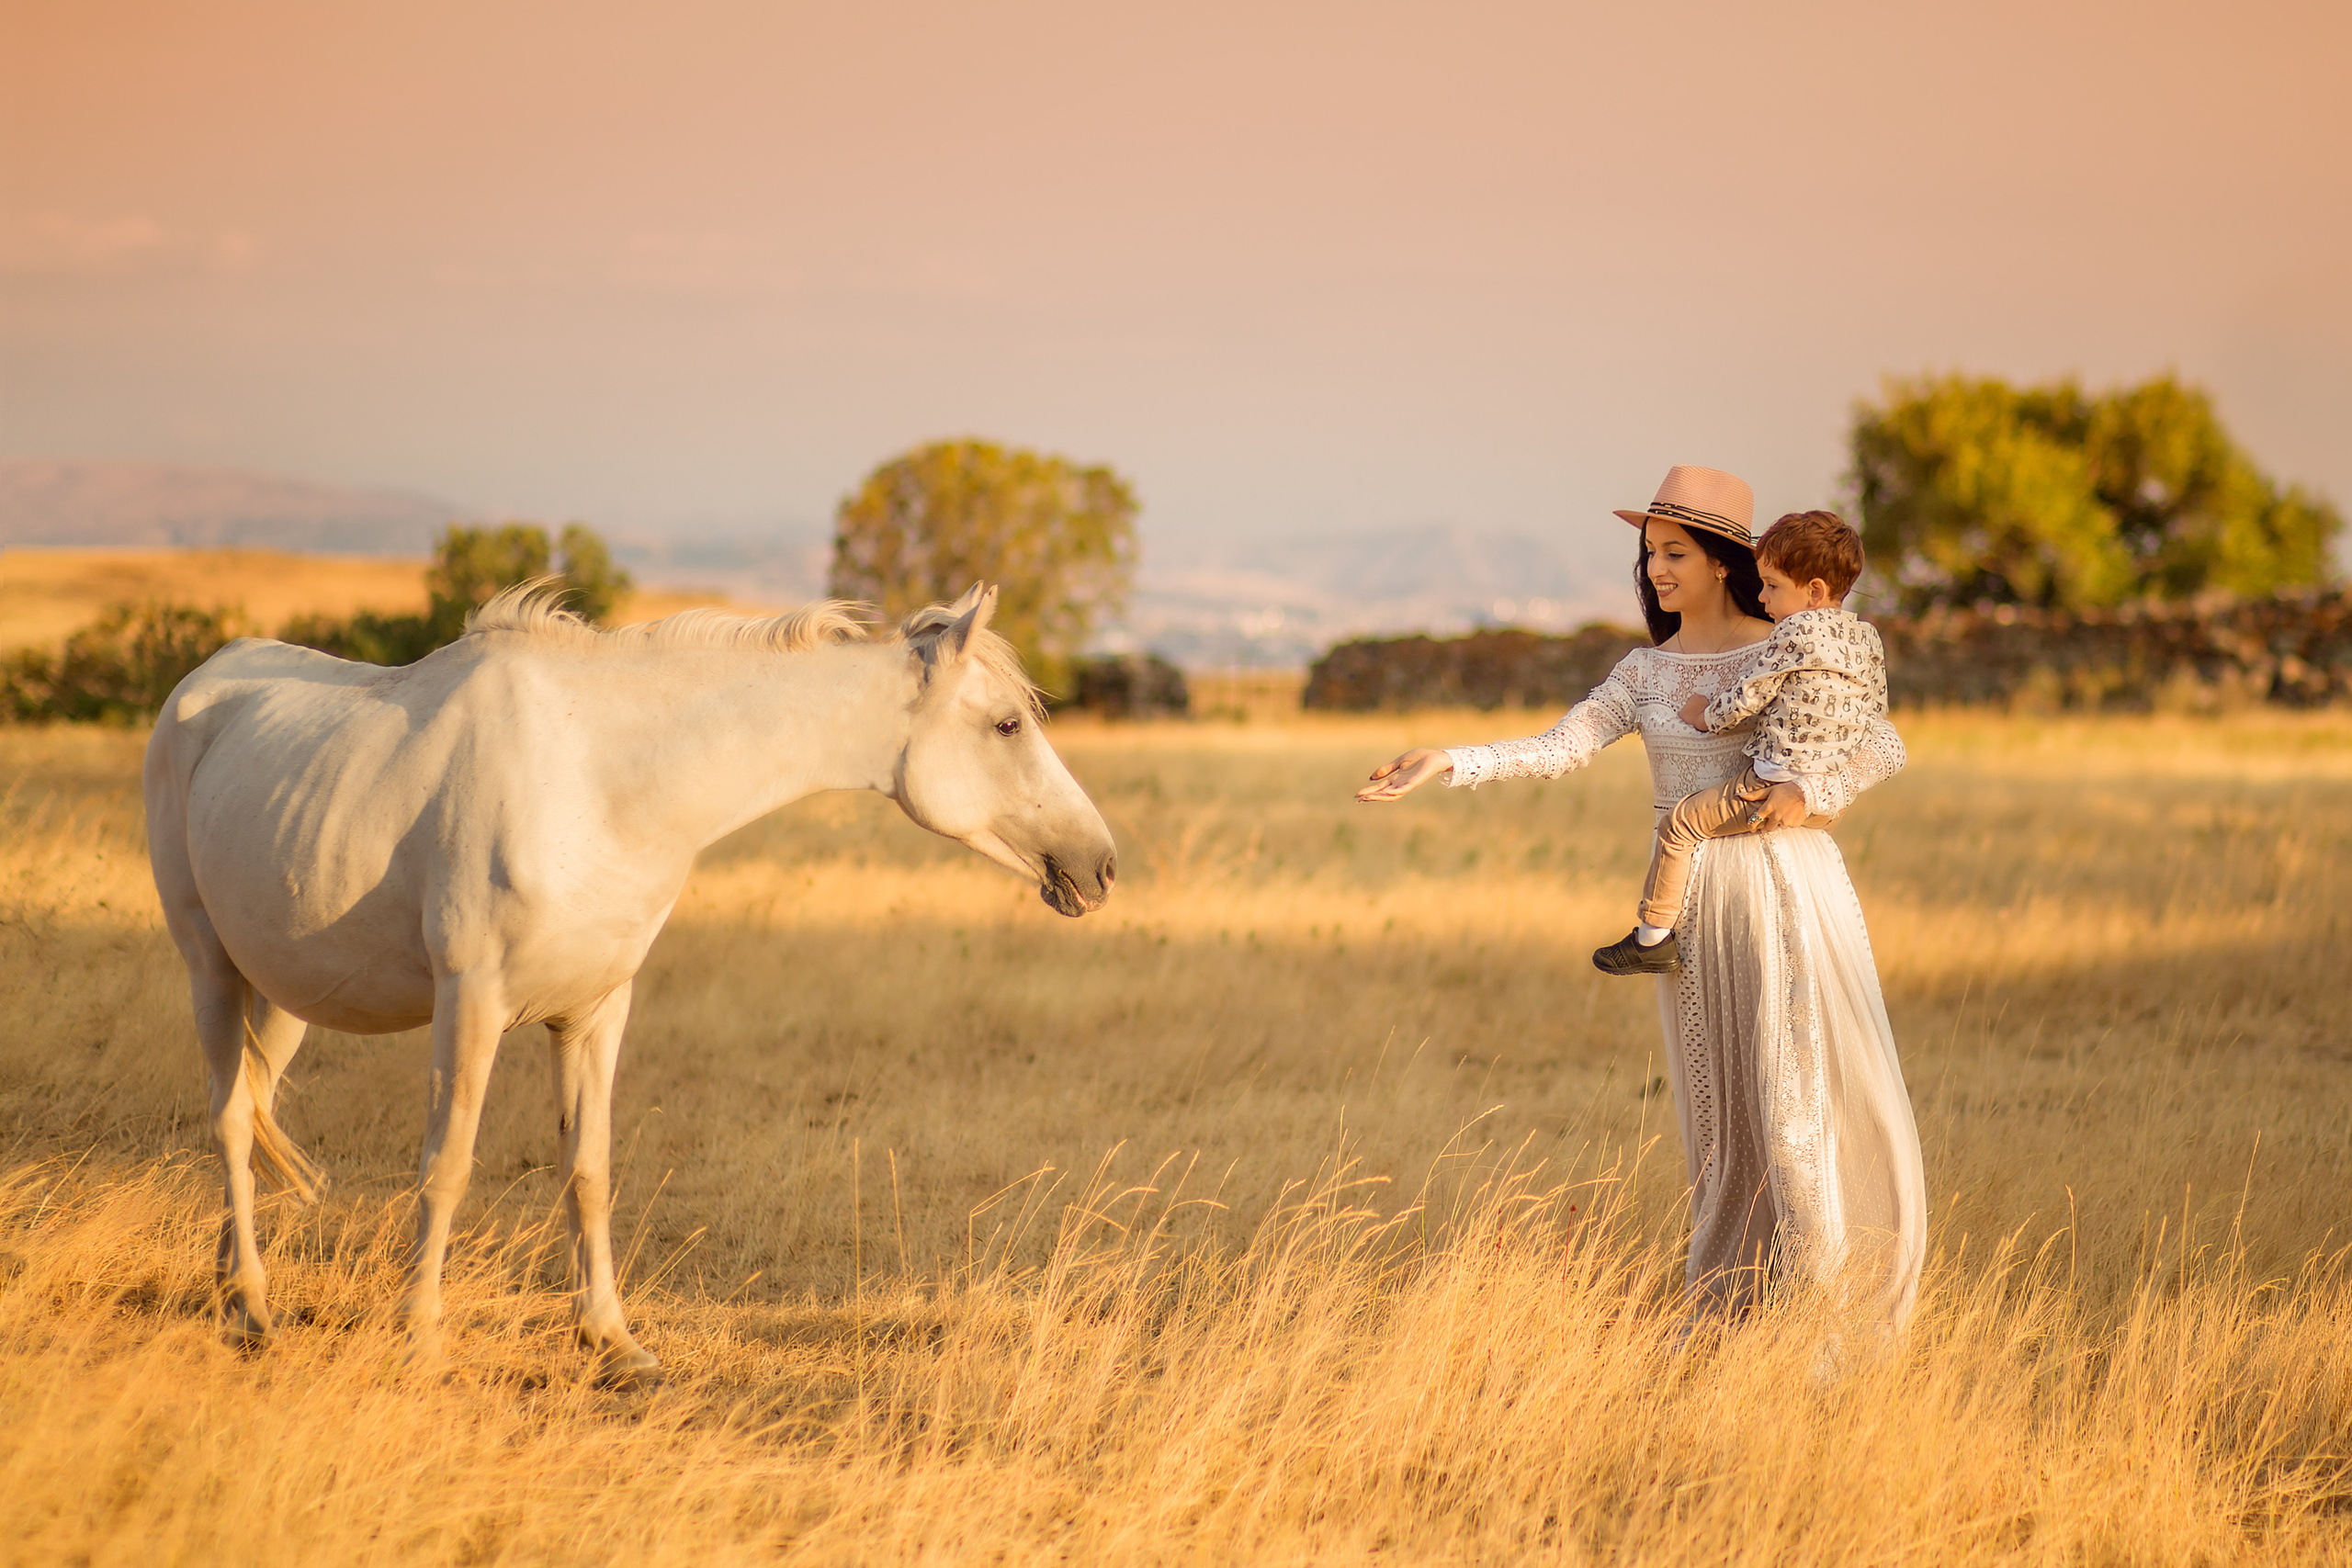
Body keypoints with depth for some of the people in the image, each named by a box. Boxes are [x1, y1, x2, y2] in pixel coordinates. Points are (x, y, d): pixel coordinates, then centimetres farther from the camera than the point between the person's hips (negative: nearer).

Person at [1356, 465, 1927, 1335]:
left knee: (1805, 1089, -10)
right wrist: (1444, 764, -15)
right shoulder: (1643, 673, 9)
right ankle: (1726, 1317, 13)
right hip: (1695, 906, 4)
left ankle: (1836, 1312, -4)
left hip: (1786, 886, -4)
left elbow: (1884, 745, -2)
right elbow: (1556, 748, -2)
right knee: (1719, 1105, 5)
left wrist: (1812, 789, -21)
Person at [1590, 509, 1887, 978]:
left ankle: (1654, 936, 2)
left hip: (1772, 785, -8)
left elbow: (1745, 700, -12)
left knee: (1678, 825, 0)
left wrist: (1703, 715, 6)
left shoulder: (1794, 632, -14)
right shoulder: (1868, 637, 10)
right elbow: (1875, 709, 19)